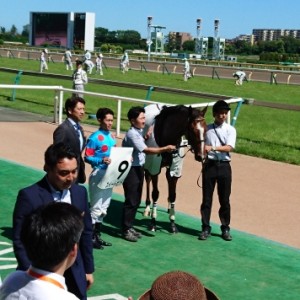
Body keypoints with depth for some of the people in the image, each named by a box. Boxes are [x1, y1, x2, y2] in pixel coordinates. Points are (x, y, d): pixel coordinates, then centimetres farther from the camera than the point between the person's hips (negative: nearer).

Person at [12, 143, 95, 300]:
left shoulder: (80, 192, -1)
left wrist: (88, 269, 12)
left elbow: (86, 232, 8)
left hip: (74, 273, 5)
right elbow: (19, 240, -13)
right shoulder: (29, 196, -17)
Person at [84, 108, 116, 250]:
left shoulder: (111, 136, 9)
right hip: (98, 175, -8)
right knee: (96, 208, -2)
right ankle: (91, 237, 8)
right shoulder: (94, 138, -14)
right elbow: (87, 157, -16)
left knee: (104, 208, 14)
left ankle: (97, 235, 25)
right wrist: (101, 160, -31)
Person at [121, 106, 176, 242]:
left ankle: (130, 226, 25)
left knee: (136, 200, 14)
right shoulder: (132, 134, -20)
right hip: (131, 169, -9)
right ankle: (126, 230, 7)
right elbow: (146, 150, -27)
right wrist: (166, 148, -27)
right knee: (131, 200, -3)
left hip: (139, 168, 9)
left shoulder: (139, 132, 8)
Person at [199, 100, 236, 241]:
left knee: (225, 199, 5)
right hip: (209, 165, 0)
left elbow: (229, 147, -12)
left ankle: (225, 228, 17)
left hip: (224, 166, 0)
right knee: (206, 198, 3)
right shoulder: (207, 128, 5)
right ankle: (205, 228, 12)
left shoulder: (230, 129, 2)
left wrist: (213, 148, -24)